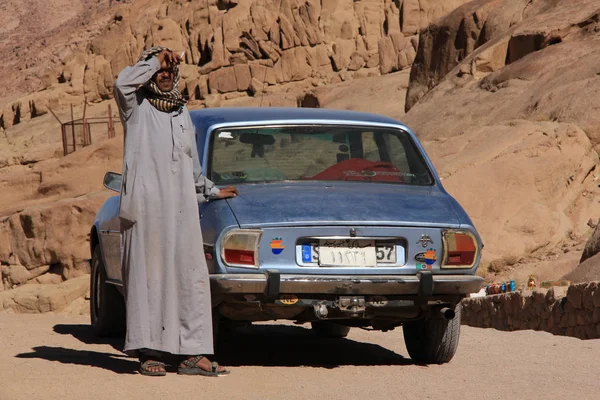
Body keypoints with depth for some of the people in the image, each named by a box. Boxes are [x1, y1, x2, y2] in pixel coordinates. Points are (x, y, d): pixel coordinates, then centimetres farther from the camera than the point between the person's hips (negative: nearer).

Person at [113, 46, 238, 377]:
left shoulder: (181, 112, 22)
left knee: (190, 277, -2)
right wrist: (155, 60, -10)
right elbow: (123, 82, -18)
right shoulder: (137, 106, 5)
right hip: (145, 206, -5)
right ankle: (149, 352, -1)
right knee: (148, 275, -5)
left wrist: (211, 191, 37)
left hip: (181, 208, 5)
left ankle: (191, 354, -2)